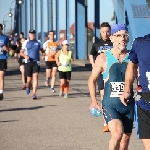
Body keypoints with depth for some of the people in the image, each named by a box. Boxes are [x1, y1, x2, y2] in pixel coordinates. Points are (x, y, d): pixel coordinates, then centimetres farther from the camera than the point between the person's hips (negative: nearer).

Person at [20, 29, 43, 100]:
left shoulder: (38, 42, 8)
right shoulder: (26, 42, 5)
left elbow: (41, 50, 22)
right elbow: (21, 52, 7)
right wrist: (25, 56, -14)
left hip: (36, 62, 0)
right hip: (28, 62, 0)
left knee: (35, 77, -14)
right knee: (29, 78, 3)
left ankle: (34, 94, -15)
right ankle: (28, 87, 39)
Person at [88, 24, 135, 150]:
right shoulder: (103, 58, -2)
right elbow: (92, 80, 10)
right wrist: (94, 101, 4)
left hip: (129, 105, 3)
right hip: (110, 104, -3)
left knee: (125, 139, 10)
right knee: (117, 134, -25)